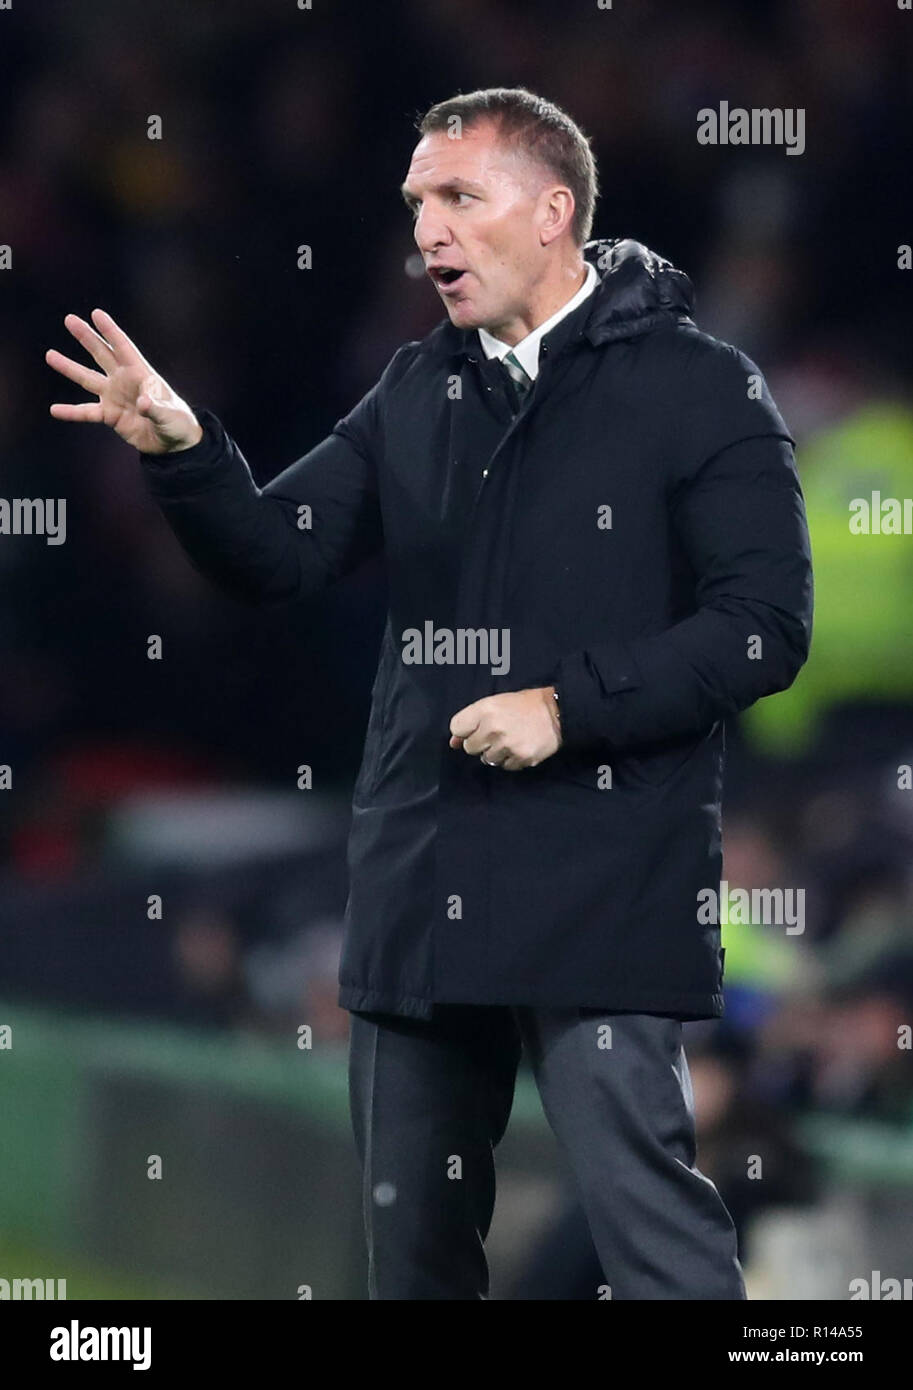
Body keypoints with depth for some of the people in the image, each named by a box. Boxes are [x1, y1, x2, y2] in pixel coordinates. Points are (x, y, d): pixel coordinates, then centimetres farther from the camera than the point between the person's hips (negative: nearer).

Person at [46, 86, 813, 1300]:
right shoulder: (419, 395, 15)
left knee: (640, 1196, -15)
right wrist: (183, 453, -11)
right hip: (421, 882, 6)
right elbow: (273, 556, 8)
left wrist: (570, 708, -16)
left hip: (602, 879, -6)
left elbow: (761, 628, -9)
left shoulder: (698, 390, -3)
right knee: (412, 1231, 12)